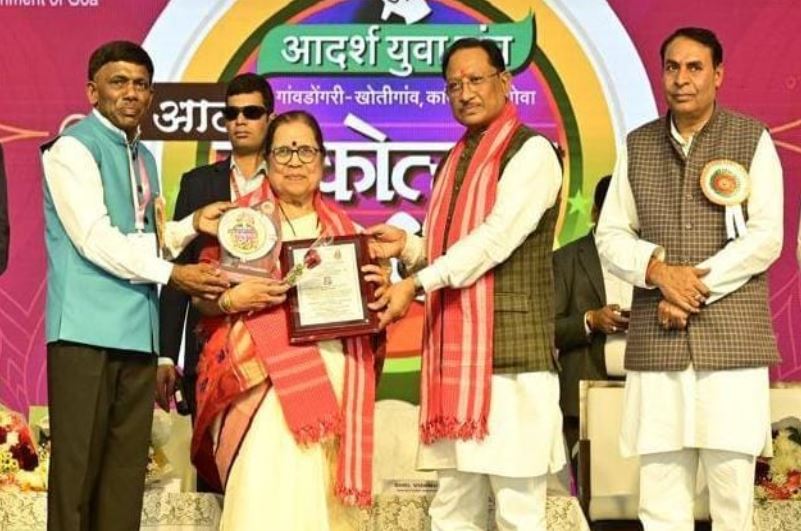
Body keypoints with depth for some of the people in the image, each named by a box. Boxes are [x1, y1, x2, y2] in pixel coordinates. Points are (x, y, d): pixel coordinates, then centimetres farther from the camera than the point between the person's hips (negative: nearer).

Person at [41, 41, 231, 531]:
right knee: (78, 465, -5)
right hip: (88, 329, -7)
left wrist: (192, 226, 5)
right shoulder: (74, 147, -6)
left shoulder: (143, 157, 18)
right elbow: (96, 239, -15)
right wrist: (172, 273, -16)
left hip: (138, 330, 8)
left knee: (127, 466, 8)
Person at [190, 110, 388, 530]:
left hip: (331, 384, 4)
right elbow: (203, 295, 2)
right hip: (265, 379, -4)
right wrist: (234, 299, -18)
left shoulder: (342, 227, 15)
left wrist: (377, 288, -1)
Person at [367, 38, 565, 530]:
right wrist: (407, 245, 3)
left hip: (511, 352, -7)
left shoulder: (532, 152, -5)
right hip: (454, 352, 8)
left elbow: (496, 240, -16)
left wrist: (416, 283, -16)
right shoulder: (454, 163, 19)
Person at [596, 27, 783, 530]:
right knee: (659, 486, 2)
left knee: (732, 482, -2)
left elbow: (765, 238, -4)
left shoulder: (752, 139, 3)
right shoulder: (636, 146, 12)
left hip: (732, 336, -3)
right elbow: (610, 236, 10)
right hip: (656, 339, 3)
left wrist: (698, 286, -11)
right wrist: (659, 269, -9)